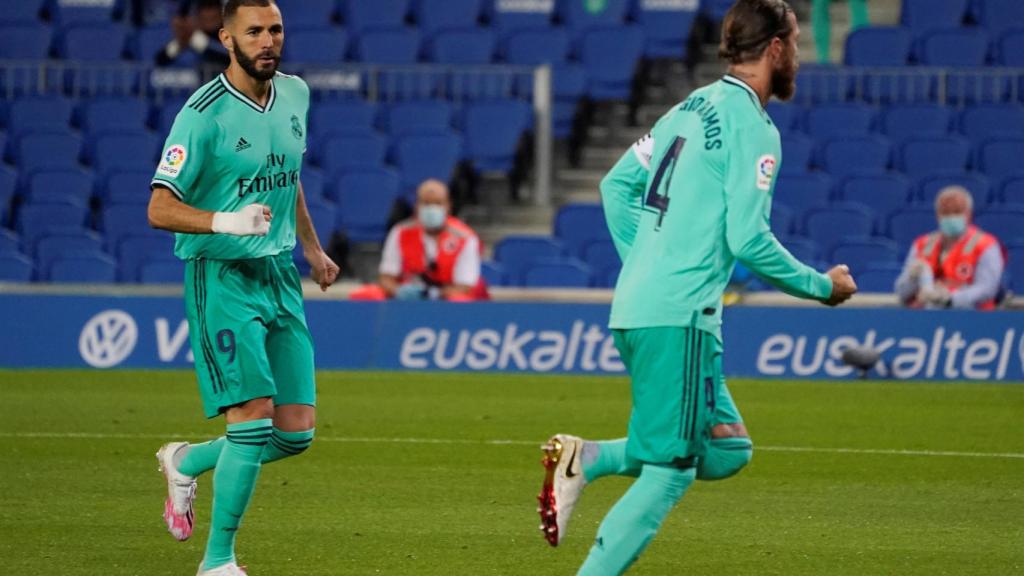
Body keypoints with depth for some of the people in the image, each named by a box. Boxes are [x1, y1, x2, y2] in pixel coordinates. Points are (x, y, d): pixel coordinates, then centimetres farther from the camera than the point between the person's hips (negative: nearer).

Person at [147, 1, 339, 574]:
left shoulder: (295, 95, 8)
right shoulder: (204, 114, -14)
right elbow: (160, 209, -18)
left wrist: (313, 248, 32)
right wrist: (228, 221, -33)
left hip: (280, 274, 7)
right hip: (222, 276, -7)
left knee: (296, 433, 2)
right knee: (254, 416, -16)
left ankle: (187, 462, 29)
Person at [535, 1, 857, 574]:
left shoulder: (694, 107, 17)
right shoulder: (752, 126, -10)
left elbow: (617, 186, 21)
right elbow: (748, 239, -15)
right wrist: (823, 286, -2)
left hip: (637, 309, 9)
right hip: (678, 317, -9)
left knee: (728, 450, 12)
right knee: (670, 472, -5)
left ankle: (587, 458, 1)